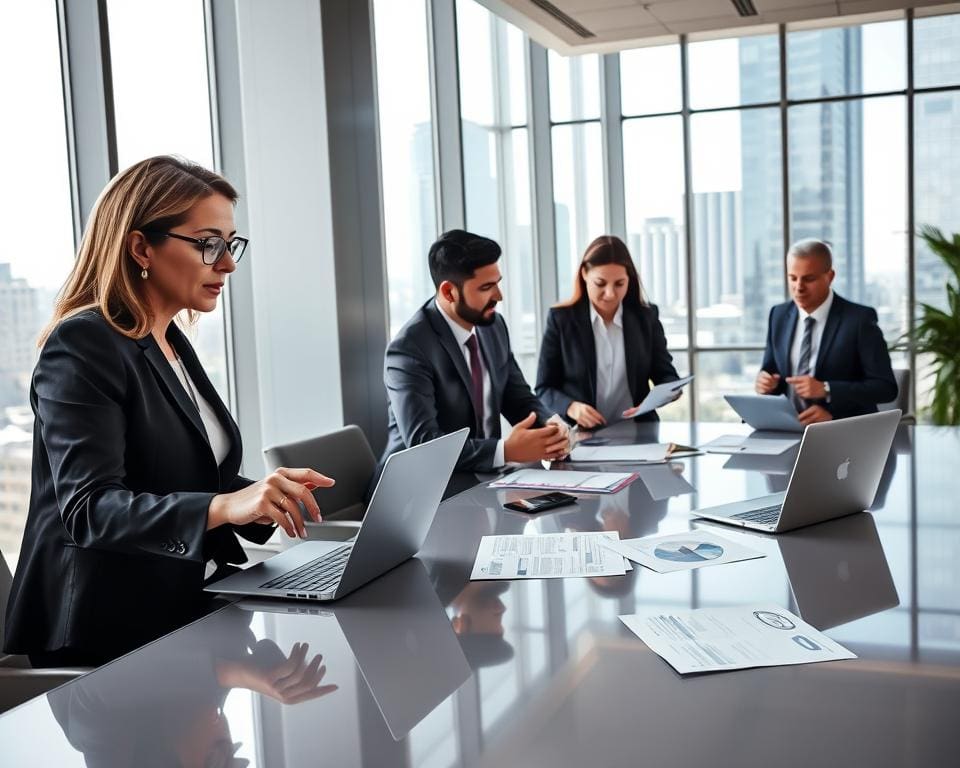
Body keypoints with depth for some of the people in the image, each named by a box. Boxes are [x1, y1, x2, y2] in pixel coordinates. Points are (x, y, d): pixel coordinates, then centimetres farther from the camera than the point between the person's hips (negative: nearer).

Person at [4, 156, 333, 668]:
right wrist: (224, 505, -37)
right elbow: (88, 509, -23)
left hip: (191, 608, 8)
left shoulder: (172, 344, 14)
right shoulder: (83, 347, -13)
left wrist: (264, 496, 1)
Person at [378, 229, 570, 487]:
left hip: (481, 477, 7)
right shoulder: (409, 349, -19)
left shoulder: (494, 326, 2)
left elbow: (520, 399, 8)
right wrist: (507, 450, -31)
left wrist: (551, 424, -13)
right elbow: (423, 445, -25)